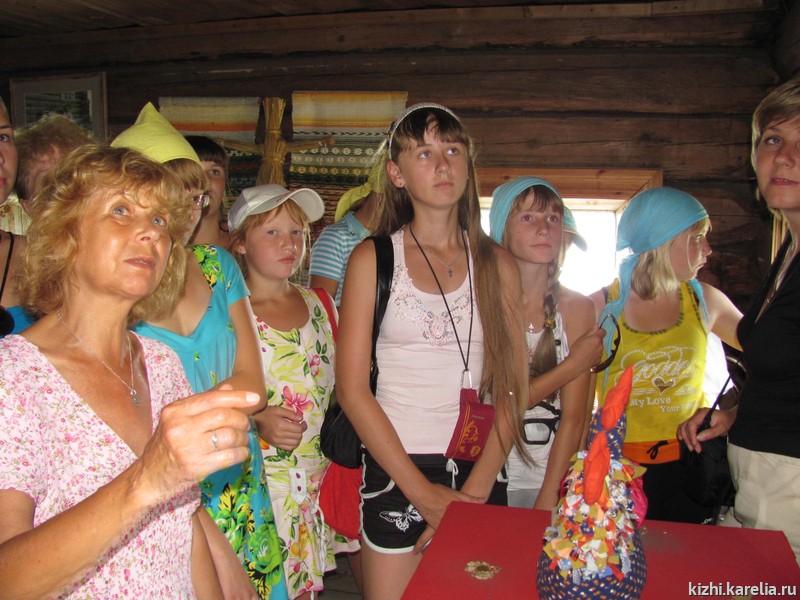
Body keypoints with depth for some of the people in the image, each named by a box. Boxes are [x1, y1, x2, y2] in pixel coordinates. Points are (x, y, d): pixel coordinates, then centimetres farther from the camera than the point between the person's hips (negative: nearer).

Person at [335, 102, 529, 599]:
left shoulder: (497, 264, 4)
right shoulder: (373, 259, -3)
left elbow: (513, 387, 1)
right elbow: (352, 389, -7)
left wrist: (475, 490, -10)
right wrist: (423, 492, -10)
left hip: (479, 471, 2)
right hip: (396, 469, -2)